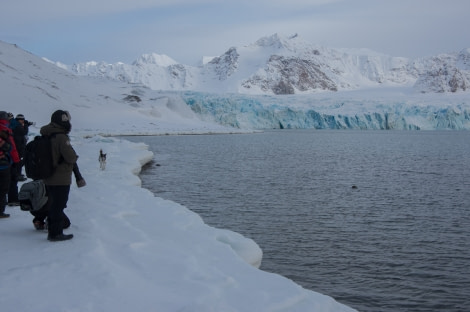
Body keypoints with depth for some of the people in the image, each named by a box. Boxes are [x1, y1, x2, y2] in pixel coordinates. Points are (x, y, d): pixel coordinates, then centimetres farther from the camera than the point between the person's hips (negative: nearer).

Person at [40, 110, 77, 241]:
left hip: (49, 178, 9)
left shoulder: (47, 136, 9)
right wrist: (75, 157, -1)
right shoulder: (61, 137, -20)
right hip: (61, 179, -9)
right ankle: (56, 233, 6)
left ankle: (52, 231, 25)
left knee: (53, 205, 17)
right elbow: (70, 157, -23)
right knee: (58, 206, 0)